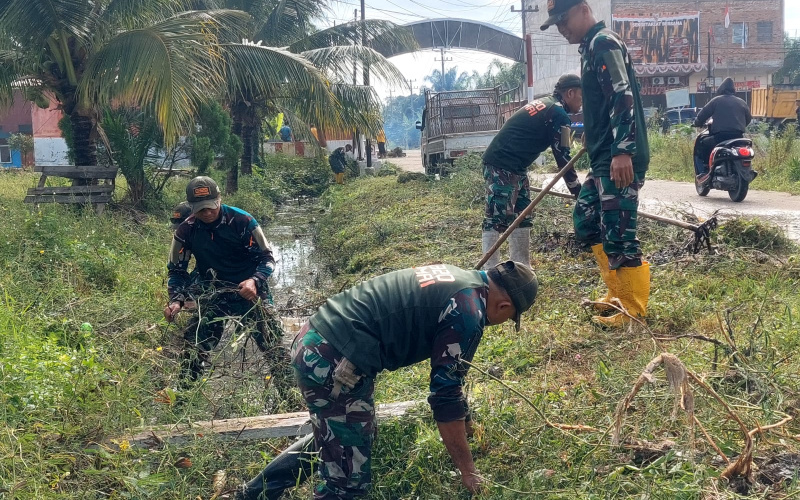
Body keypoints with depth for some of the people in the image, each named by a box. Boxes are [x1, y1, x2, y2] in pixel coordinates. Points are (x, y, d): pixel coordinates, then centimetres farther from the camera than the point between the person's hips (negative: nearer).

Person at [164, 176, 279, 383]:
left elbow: (267, 257, -7)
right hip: (213, 294, 2)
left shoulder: (242, 221, -13)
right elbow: (177, 270, 6)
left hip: (249, 289, -2)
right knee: (194, 340, -12)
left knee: (273, 343, -6)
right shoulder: (186, 231, -6)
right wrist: (176, 300, -11)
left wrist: (254, 281, -26)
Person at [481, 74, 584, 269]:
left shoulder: (543, 104, 20)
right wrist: (579, 192, -2)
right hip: (501, 166, -10)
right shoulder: (558, 114, -10)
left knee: (522, 218, 13)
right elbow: (562, 157, -9)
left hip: (513, 168, 10)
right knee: (496, 219, -12)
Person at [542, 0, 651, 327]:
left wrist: (622, 151, -28)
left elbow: (623, 97, -21)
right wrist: (593, 141, 37)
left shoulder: (604, 43, -11)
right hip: (604, 159, 11)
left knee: (617, 234, -9)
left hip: (621, 159, -11)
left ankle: (634, 311, 2)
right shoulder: (591, 48, 20)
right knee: (585, 221, 17)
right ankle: (619, 294, 25)